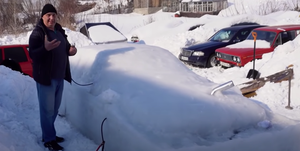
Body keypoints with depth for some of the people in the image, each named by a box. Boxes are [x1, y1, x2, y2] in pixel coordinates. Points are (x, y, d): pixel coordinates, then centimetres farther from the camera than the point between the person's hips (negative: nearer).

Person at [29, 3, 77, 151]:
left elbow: (64, 48, 22)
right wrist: (45, 48, -39)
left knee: (55, 108, 17)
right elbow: (32, 54, -21)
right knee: (47, 109, -1)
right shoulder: (37, 33, -13)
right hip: (45, 77, -8)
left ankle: (49, 134, 32)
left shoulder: (59, 31, 10)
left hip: (59, 77, 8)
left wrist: (70, 50, -1)